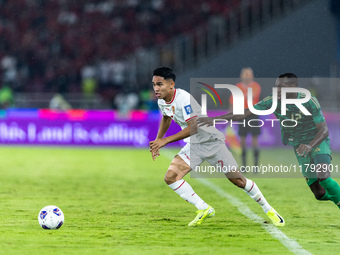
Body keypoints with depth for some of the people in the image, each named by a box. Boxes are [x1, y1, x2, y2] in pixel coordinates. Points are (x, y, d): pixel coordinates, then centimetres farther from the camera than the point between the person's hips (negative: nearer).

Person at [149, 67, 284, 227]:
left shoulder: (184, 99, -28)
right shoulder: (162, 102, -2)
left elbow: (193, 128, -35)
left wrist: (165, 140, -34)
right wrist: (157, 141, 18)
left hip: (210, 141, -7)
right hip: (193, 146, 7)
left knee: (238, 180, -2)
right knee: (170, 177, -14)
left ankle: (268, 209, 19)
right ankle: (204, 209, -3)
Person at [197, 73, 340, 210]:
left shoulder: (309, 102, -23)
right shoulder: (273, 102, -13)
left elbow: (324, 130, -23)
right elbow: (245, 113, -14)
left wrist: (310, 145, -43)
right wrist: (215, 119, -22)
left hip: (318, 141, -4)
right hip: (298, 145, 4)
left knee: (323, 177, -30)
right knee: (319, 193, 2)